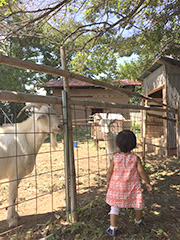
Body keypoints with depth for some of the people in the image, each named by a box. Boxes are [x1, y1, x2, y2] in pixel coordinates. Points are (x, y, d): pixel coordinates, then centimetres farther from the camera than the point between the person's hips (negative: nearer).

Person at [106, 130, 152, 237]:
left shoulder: (116, 158, -13)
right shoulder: (135, 158, -15)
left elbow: (110, 172, -6)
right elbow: (142, 172, -11)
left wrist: (108, 181, 12)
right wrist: (148, 183, 4)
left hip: (117, 187, 0)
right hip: (132, 187, 0)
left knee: (115, 207, 14)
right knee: (138, 203, 26)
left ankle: (112, 228, 14)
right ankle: (138, 221, 47)